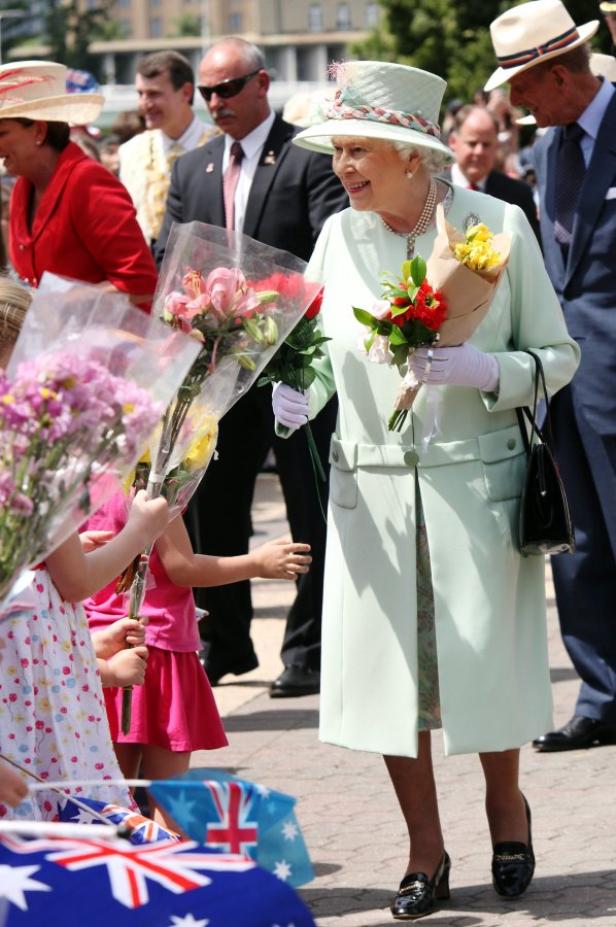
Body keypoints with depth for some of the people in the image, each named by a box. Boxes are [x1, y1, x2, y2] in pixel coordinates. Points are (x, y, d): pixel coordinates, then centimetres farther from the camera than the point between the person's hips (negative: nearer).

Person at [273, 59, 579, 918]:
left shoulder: (496, 225, -5)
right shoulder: (339, 237, 4)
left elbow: (558, 356, -2)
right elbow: (317, 353, 8)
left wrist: (485, 372, -20)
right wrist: (292, 397, -13)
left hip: (477, 479, -3)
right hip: (372, 488, 3)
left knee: (485, 663, 1)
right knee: (387, 665, 4)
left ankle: (505, 800, 32)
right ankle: (425, 854, 20)